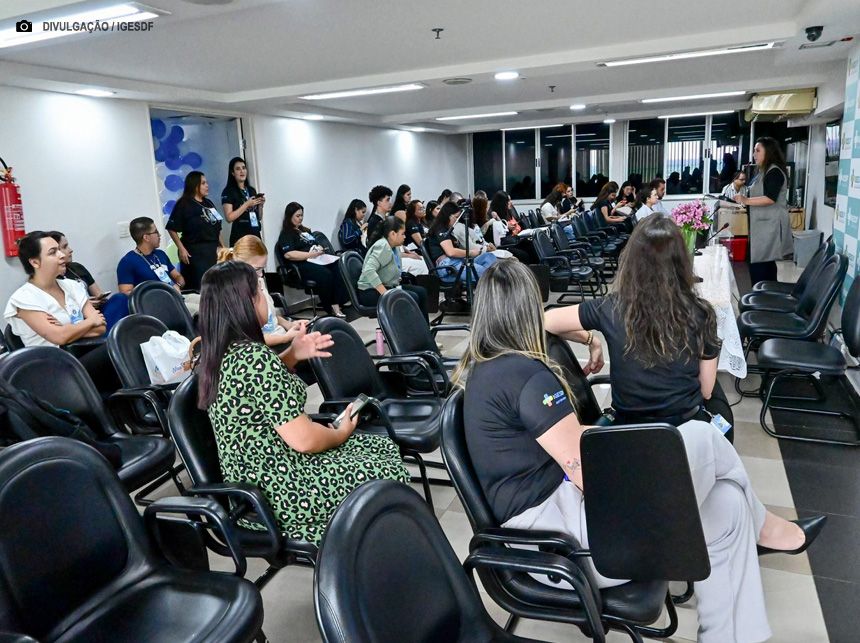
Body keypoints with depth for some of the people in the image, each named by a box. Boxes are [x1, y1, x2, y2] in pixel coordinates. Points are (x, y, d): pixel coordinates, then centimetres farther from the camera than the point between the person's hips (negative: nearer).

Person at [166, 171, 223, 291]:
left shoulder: (208, 203, 14)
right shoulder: (184, 204, -5)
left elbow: (217, 228, 17)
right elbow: (172, 229, -8)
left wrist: (221, 247, 12)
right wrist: (182, 249, -13)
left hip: (213, 251, 6)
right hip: (195, 252, -6)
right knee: (198, 286, -6)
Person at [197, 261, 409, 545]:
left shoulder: (219, 353, 1)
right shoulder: (256, 358, -28)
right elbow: (304, 439, -24)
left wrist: (292, 355, 8)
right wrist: (341, 433, -3)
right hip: (280, 490, -9)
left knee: (383, 447, 14)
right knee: (390, 475, 1)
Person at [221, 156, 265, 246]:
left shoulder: (252, 190, 16)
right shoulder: (228, 191, -2)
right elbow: (229, 217, -12)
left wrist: (260, 205, 1)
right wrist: (247, 204, -13)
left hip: (256, 234, 6)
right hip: (239, 237, -6)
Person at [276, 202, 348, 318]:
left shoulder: (305, 230, 30)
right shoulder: (286, 234, 4)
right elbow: (288, 254, -12)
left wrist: (320, 249, 13)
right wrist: (310, 254, -14)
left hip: (315, 260, 7)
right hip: (301, 265, -7)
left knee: (338, 268, -25)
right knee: (325, 274, -35)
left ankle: (337, 305, -33)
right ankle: (330, 308, -24)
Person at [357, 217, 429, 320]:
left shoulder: (394, 247, 6)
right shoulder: (382, 246, -21)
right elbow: (368, 270, -32)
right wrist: (386, 294, -34)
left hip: (388, 286, 10)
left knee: (421, 291, 7)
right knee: (412, 298, -22)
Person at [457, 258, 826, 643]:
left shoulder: (482, 364, 8)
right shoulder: (527, 376, -21)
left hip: (557, 495, 10)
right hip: (563, 522, -10)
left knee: (726, 505, 8)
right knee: (701, 437, -5)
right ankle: (761, 528, 23)